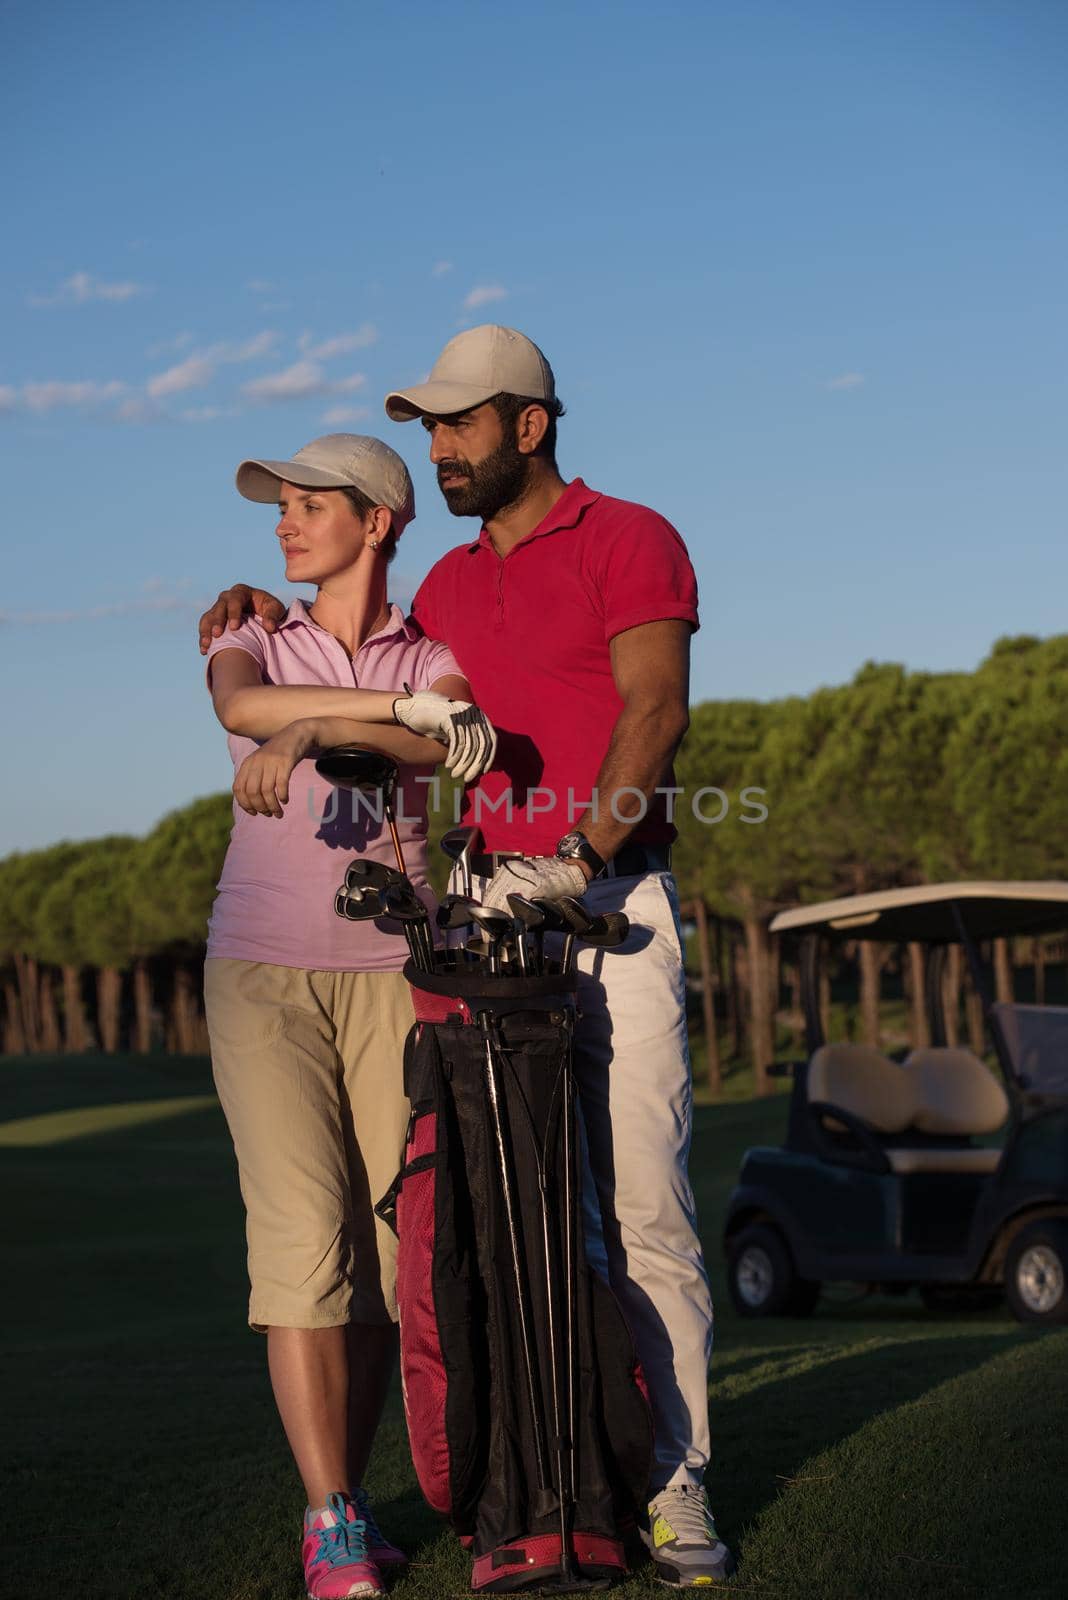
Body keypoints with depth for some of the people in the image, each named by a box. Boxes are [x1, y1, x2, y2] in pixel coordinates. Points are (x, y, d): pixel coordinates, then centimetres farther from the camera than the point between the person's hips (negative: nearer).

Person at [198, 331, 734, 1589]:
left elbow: (655, 709, -10)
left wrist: (579, 857, -20)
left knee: (643, 1203, -8)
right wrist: (273, 617, 16)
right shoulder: (451, 585, 20)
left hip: (614, 895, -5)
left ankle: (674, 1485, -4)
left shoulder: (629, 541, 2)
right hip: (494, 906, 5)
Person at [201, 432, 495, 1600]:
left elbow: (449, 749, -17)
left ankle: (346, 1497, 12)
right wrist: (403, 707, -23)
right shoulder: (254, 644, 11)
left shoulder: (433, 660, 8)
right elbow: (240, 704, -16)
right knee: (303, 1233, -13)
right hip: (261, 972, -1)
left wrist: (312, 730, -33)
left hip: (390, 973, 1)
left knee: (391, 1242, -3)